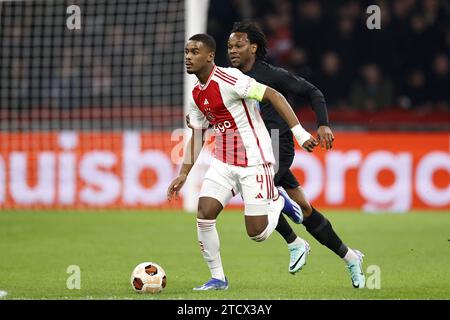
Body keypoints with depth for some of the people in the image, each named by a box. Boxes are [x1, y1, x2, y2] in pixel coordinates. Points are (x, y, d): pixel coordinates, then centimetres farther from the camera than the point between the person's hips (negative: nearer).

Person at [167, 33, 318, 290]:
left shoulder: (227, 79, -18)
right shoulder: (197, 95, 8)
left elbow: (273, 96, -19)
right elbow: (197, 135, 19)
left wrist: (299, 133, -24)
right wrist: (184, 174, 14)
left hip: (254, 162, -7)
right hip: (223, 163, 7)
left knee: (257, 233, -7)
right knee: (204, 214, -11)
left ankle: (278, 201, 26)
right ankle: (218, 278, 4)